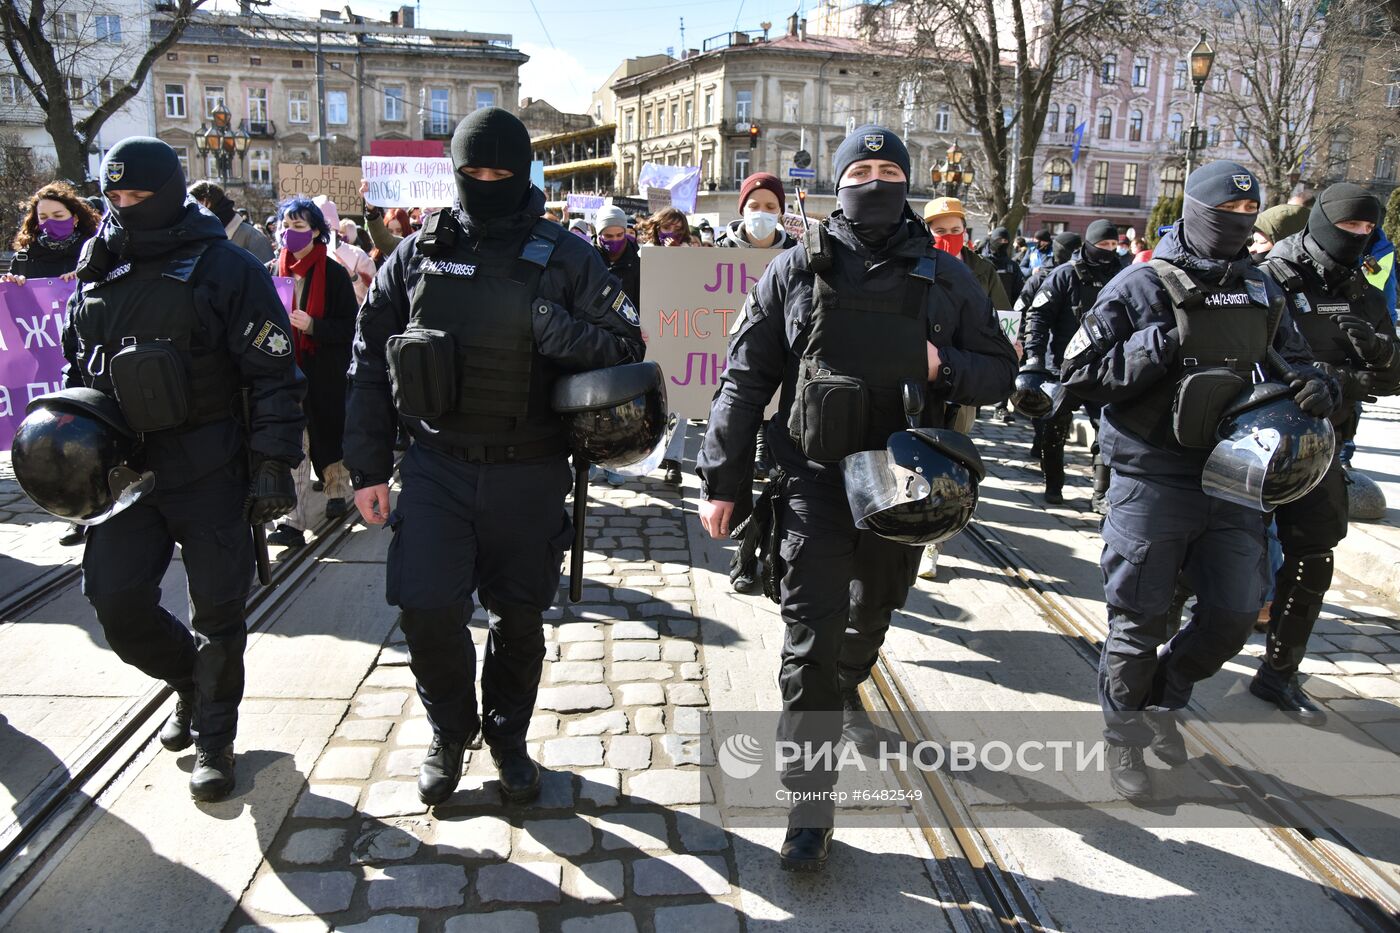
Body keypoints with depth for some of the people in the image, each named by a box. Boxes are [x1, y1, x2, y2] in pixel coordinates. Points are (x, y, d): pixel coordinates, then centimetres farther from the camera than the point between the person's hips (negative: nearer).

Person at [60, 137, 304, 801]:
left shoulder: (227, 268, -6)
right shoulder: (99, 274, 12)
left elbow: (274, 374, -9)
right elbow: (80, 372, 21)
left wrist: (274, 464, -14)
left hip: (210, 470, -5)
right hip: (125, 467, 5)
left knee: (216, 610, 3)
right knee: (114, 597, 0)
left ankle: (212, 737, 20)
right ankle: (191, 682, 29)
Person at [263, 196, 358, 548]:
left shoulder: (333, 273, -5)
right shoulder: (271, 272, 6)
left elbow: (349, 326, -6)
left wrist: (312, 325, -20)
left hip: (325, 371, -2)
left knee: (328, 433, 14)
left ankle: (337, 490, 39)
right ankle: (293, 520, -1)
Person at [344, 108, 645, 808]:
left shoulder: (563, 258, -1)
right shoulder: (418, 253, 4)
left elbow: (627, 345, -4)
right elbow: (370, 364, 7)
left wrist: (555, 329, -23)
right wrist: (368, 467, 5)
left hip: (529, 471, 0)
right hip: (437, 464, 1)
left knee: (519, 617, 11)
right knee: (425, 608, -6)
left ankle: (507, 735, 35)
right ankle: (450, 732, 22)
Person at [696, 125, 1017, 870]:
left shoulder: (946, 278, 4)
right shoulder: (797, 270, -1)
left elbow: (999, 372, 8)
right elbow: (746, 378, 0)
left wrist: (943, 366, -15)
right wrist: (720, 480, -3)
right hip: (816, 480, -2)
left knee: (870, 619, 21)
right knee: (812, 637, -6)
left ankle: (843, 695, 53)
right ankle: (810, 799, 6)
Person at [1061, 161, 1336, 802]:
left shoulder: (1261, 291, 11)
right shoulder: (1142, 287, -6)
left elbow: (1293, 358, 22)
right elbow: (1079, 372, -10)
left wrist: (1315, 387, -1)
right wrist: (1158, 350, -20)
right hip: (1152, 479, -5)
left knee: (1234, 613, 8)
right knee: (1141, 619, 4)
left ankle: (1163, 700, 34)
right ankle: (1123, 736, 25)